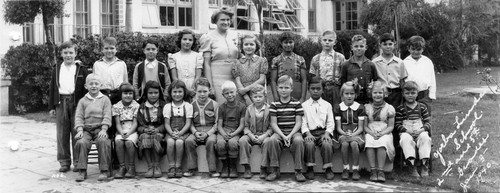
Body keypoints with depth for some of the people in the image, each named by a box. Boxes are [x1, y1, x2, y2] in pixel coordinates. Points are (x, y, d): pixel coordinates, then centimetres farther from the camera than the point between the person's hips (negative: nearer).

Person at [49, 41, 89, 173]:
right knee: (62, 134, 4)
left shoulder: (82, 70, 4)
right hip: (61, 103, 3)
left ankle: (78, 162, 9)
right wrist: (51, 107, 7)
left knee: (77, 133, 0)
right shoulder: (56, 70, 12)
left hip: (77, 103, -3)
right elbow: (52, 89, 13)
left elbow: (86, 88, 1)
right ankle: (64, 162, 13)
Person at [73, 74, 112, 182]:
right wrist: (80, 130, -11)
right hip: (86, 129, 2)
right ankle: (82, 171, -19)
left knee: (103, 141, -32)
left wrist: (103, 130, -14)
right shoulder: (82, 101, 14)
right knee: (81, 142, -28)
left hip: (100, 129, -1)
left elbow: (107, 116, 0)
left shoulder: (105, 100, 10)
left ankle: (104, 171, -23)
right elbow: (79, 117, 5)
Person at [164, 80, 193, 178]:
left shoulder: (188, 106, 5)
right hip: (170, 132, 1)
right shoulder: (167, 106, 8)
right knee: (170, 142, -31)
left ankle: (178, 166, -19)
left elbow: (188, 123, -1)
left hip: (183, 132, -1)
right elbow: (167, 124, 3)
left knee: (179, 142, -32)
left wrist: (180, 133, -16)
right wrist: (172, 133, -17)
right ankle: (171, 166, -20)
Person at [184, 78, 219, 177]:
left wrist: (208, 133, -13)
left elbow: (216, 124, 2)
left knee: (211, 141, -33)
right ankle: (191, 168, -16)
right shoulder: (192, 105, 10)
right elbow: (190, 123, 10)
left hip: (210, 131, -2)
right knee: (188, 141, -27)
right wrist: (195, 132, -10)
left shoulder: (214, 104, 5)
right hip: (196, 131, 2)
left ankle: (213, 169, -25)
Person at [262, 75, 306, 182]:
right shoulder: (274, 104, 6)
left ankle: (298, 171, -19)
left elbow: (298, 122, 1)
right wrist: (283, 136, -14)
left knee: (298, 140, -34)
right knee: (272, 140, -32)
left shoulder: (296, 103, 5)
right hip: (279, 132, 1)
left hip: (293, 132, 0)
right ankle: (275, 170, -17)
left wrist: (290, 135, -14)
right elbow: (273, 123, 1)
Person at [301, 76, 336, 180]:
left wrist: (327, 133, -9)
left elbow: (331, 122, 9)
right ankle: (310, 169, -17)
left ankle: (328, 169, -14)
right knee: (309, 144, -32)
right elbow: (303, 122, 4)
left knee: (327, 144, -30)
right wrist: (307, 133, -13)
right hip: (310, 132, -1)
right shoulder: (304, 105, 12)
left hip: (324, 132, 1)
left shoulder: (327, 105, 15)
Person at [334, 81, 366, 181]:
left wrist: (353, 134, -17)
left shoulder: (360, 108, 5)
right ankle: (345, 169, -19)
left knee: (354, 144, -33)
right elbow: (338, 127, 4)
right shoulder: (338, 108, 7)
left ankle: (355, 169, -20)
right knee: (344, 144, -33)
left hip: (356, 134, 0)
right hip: (343, 134, 1)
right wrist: (345, 133, -16)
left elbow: (360, 127, 1)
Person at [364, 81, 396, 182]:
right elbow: (365, 126, 8)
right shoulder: (367, 107, 13)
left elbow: (391, 126, 6)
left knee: (382, 143, -35)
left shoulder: (389, 108, 11)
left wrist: (382, 133, -13)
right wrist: (372, 133, -11)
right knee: (369, 142, -34)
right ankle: (373, 170, -31)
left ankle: (381, 171, -33)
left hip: (385, 133, -1)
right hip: (370, 133, 1)